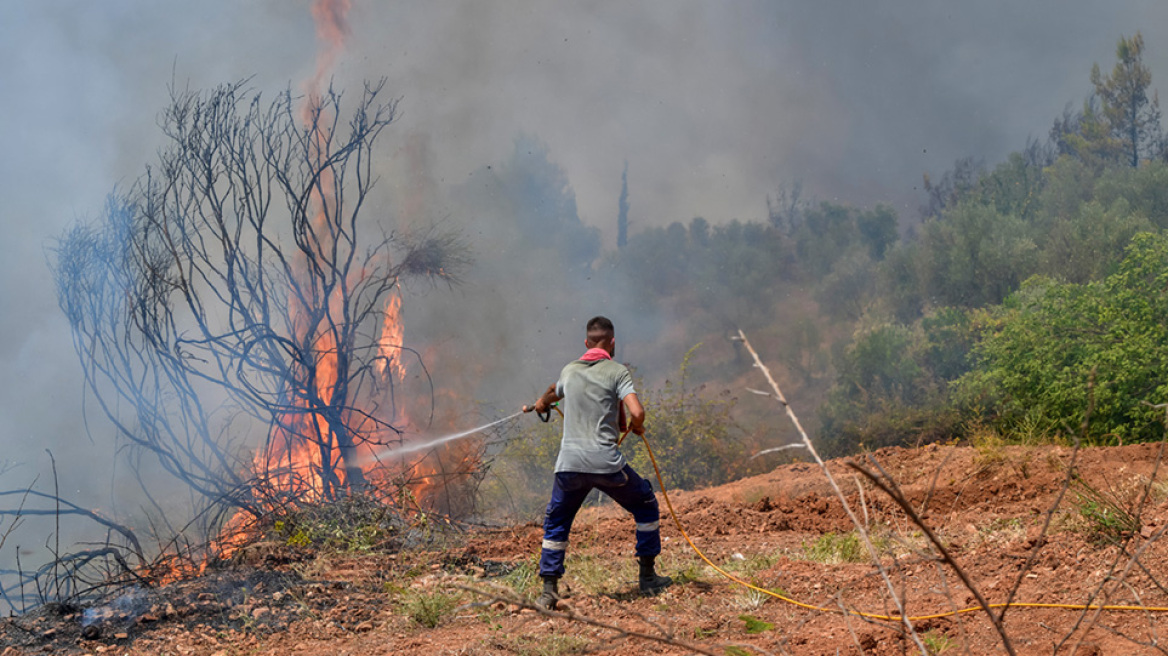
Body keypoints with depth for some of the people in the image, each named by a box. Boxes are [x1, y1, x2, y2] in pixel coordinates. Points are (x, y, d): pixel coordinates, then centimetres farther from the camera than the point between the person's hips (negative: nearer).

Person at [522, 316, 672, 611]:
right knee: (646, 506, 20)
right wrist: (637, 428, 12)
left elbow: (554, 392, 38)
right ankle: (647, 577, 23)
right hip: (606, 463, -3)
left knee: (555, 525, 21)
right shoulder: (617, 371, -1)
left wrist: (541, 404, 62)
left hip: (569, 464, 3)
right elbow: (636, 413, -13)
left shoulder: (569, 370, 14)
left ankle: (549, 590, 12)